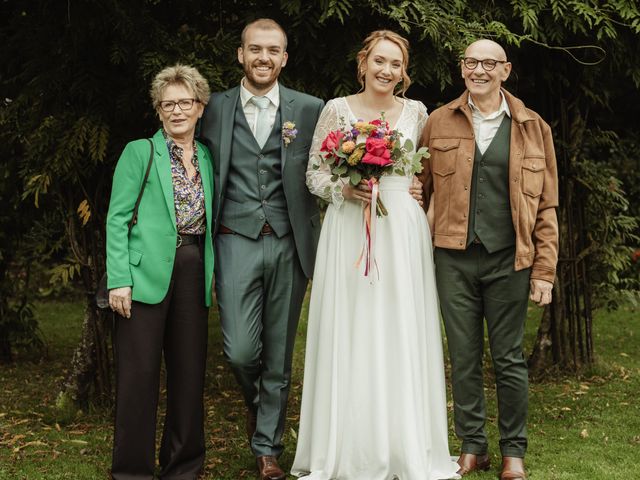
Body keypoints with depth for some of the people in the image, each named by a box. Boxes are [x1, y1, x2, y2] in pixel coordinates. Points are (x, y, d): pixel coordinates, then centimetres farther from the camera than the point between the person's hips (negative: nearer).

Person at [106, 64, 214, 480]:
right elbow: (118, 218, -4)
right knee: (140, 372, -2)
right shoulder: (139, 152, 1)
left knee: (190, 370, 8)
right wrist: (119, 280, -13)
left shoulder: (207, 157, 15)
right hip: (148, 271, -4)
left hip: (194, 272, 5)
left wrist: (214, 275, 5)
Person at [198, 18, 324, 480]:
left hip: (290, 245, 0)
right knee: (241, 350, -6)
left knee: (279, 355, 7)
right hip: (237, 242, 0)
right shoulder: (216, 108, 7)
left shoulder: (310, 109, 4)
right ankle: (257, 402, 28)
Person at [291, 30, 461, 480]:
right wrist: (345, 189, -13)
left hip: (403, 231, 1)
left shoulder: (415, 112, 8)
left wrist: (419, 194, -1)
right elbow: (315, 173, 4)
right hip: (349, 231, -1)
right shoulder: (337, 110, 3)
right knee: (349, 336, 0)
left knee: (402, 335, 2)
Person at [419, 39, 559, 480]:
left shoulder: (534, 128, 5)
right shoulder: (439, 123, 6)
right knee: (463, 357, 7)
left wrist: (544, 270, -2)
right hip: (454, 259, 1)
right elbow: (420, 189, 8)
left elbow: (546, 207, 4)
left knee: (509, 359, 6)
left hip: (509, 260, -1)